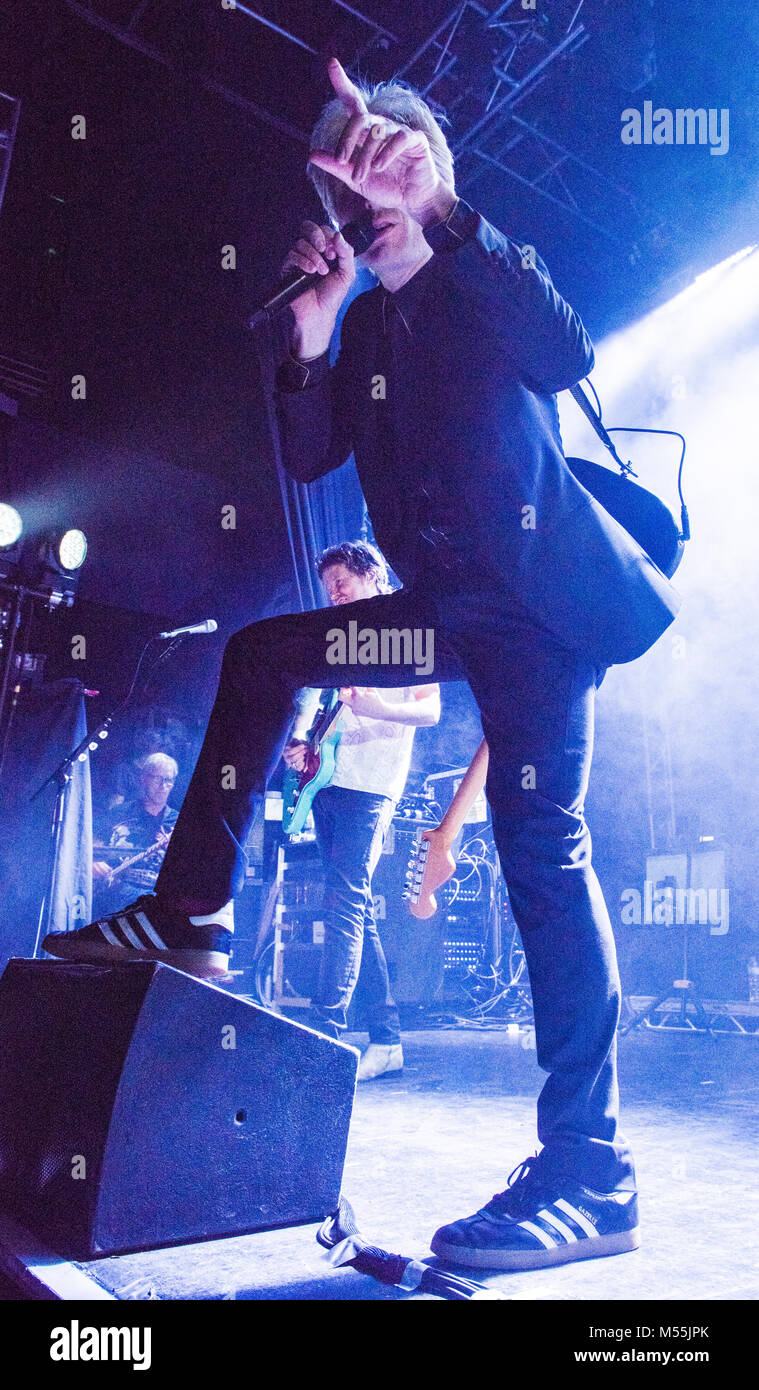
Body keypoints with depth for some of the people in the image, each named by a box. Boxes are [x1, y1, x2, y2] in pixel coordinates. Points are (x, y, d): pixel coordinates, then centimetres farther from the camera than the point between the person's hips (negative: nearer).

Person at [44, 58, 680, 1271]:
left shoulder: (490, 268, 5)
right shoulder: (372, 316, 19)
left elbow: (571, 356, -17)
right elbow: (309, 457, 12)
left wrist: (437, 244, -18)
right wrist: (311, 340, -3)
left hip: (532, 587, -7)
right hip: (448, 604, 7)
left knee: (539, 834, -17)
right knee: (259, 657, 3)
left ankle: (591, 1175, -18)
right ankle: (189, 916, 5)